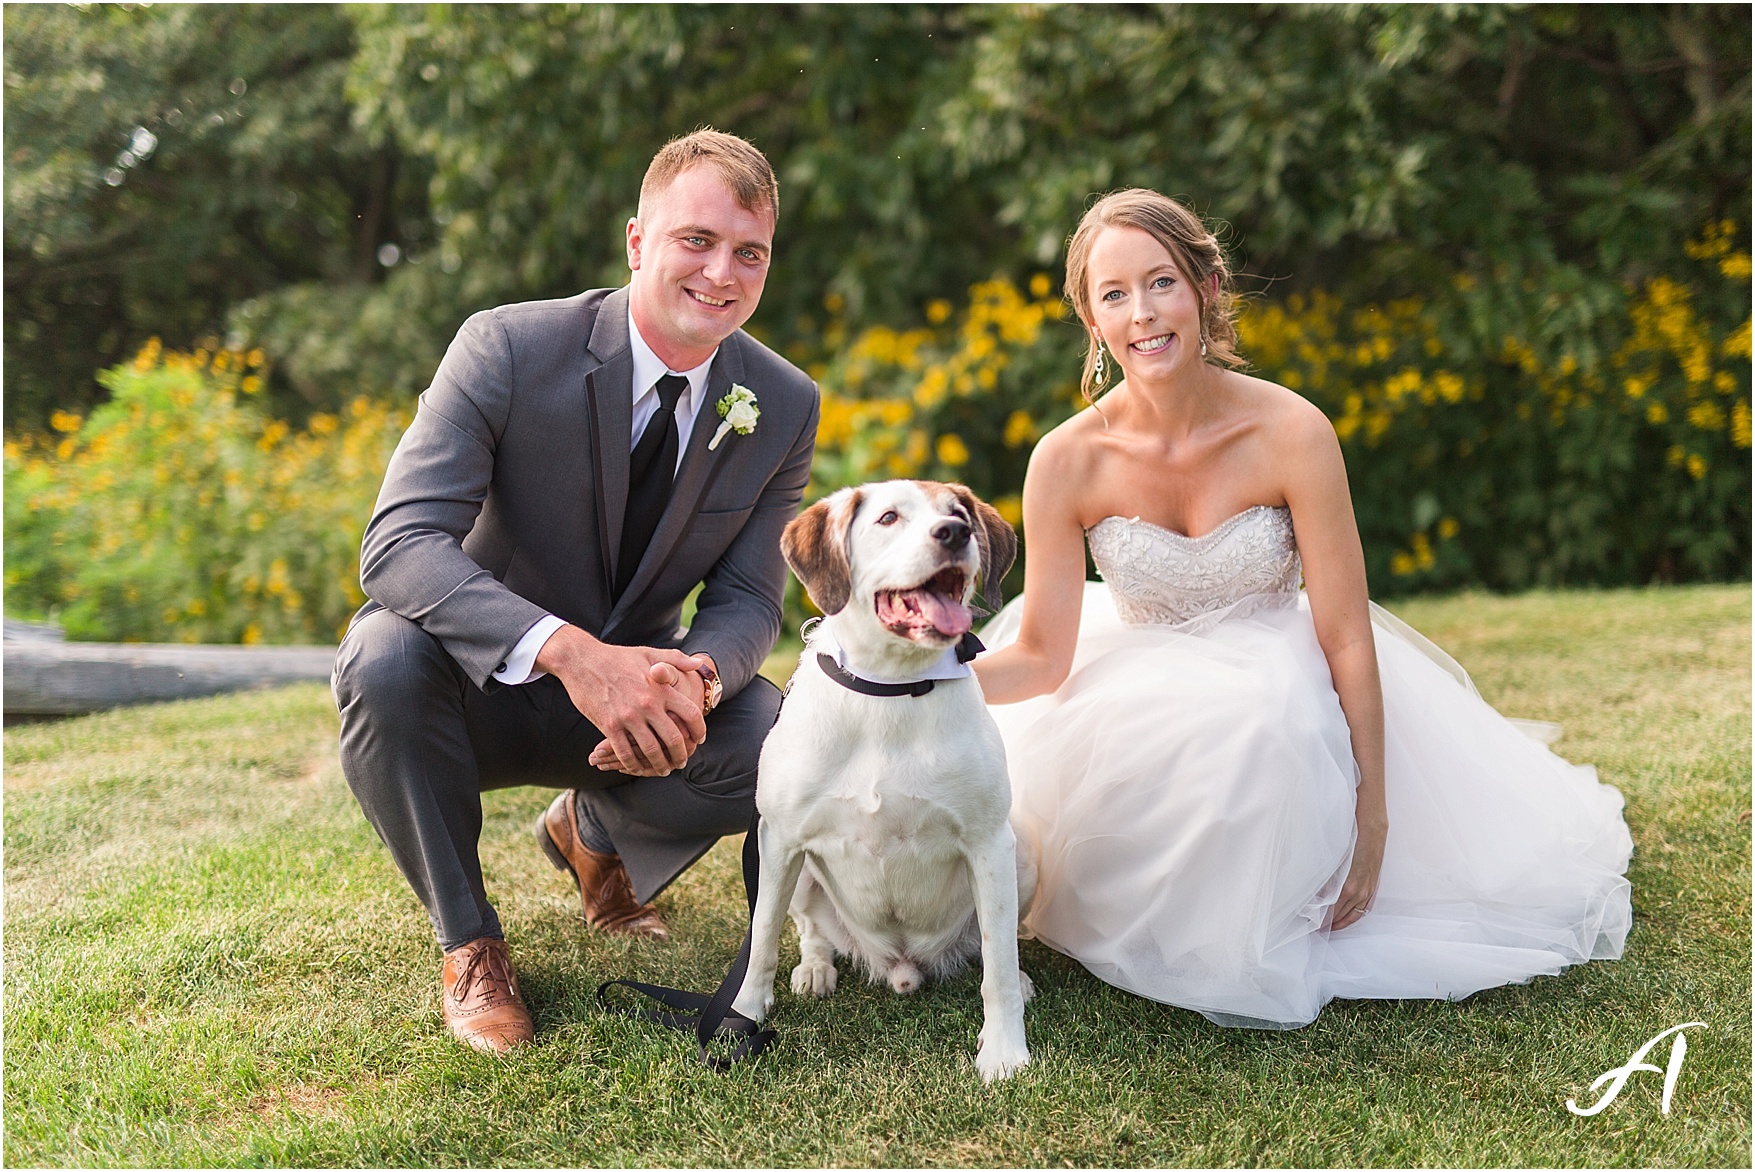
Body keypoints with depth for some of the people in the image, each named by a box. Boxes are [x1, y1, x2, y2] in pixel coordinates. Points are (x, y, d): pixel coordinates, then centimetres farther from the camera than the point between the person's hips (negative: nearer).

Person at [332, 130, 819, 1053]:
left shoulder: (785, 407, -8)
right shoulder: (508, 348, -21)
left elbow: (746, 600, -5)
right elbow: (399, 543, -30)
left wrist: (693, 682, -31)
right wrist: (573, 652, -45)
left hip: (637, 691, 3)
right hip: (484, 690, -2)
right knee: (383, 655, -36)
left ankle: (595, 831, 10)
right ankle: (468, 943, -10)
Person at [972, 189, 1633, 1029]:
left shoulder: (1291, 433, -19)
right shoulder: (1069, 462, -17)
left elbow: (1346, 636, -15)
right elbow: (1042, 655, -11)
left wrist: (1372, 817, -16)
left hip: (1283, 680, -1)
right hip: (1140, 694, 2)